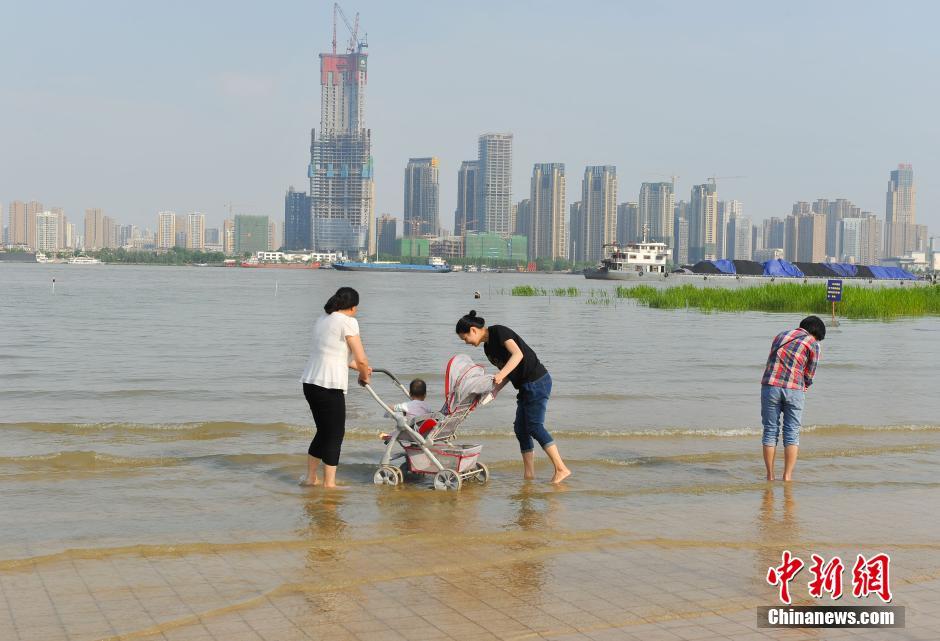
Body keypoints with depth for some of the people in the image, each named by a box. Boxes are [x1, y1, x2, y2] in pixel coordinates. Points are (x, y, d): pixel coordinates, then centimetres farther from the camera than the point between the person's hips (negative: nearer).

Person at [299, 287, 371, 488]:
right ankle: (329, 483, 7)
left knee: (323, 430, 21)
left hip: (310, 383, 8)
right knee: (335, 434, 3)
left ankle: (310, 477, 29)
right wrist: (364, 375, 9)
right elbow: (361, 359, -12)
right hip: (330, 386, -8)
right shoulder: (348, 322, -9)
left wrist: (357, 367, 33)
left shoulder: (322, 320, 16)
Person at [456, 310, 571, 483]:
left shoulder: (499, 332, -11)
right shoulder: (488, 347, 16)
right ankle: (529, 474, 10)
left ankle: (561, 469, -11)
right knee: (520, 428, 7)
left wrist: (501, 374, -34)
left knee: (534, 426, -13)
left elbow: (518, 354, -24)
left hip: (537, 381, -10)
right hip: (526, 386, 10)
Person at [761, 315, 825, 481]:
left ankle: (770, 476, 8)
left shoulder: (780, 336, 19)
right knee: (792, 435, 6)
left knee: (770, 431, 8)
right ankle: (787, 476, 2)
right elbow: (809, 375, 6)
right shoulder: (813, 344, 5)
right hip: (795, 389, -3)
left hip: (770, 385, 3)